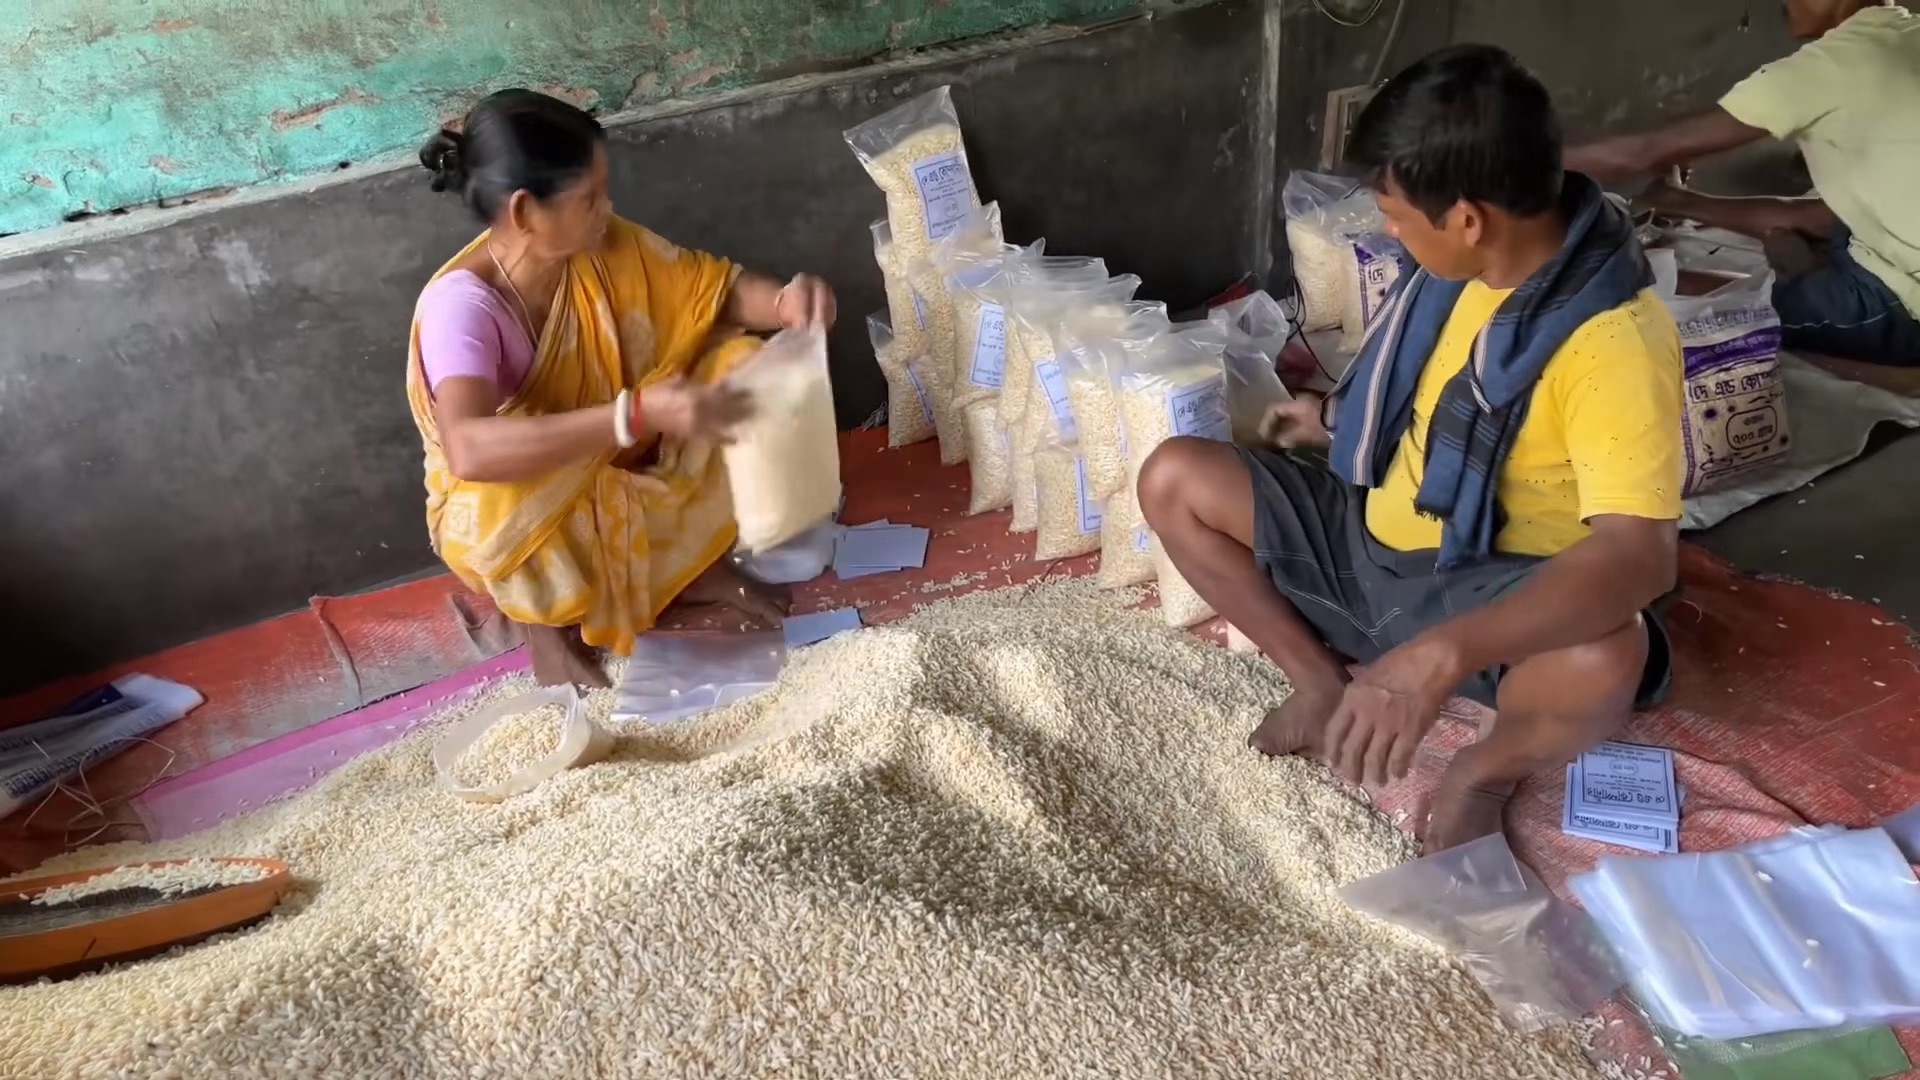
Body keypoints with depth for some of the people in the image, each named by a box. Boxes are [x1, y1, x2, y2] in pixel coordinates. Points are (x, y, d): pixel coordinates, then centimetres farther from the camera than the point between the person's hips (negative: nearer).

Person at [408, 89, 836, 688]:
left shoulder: (602, 246, -16)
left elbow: (713, 286, -7)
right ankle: (545, 612, -7)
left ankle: (686, 559, 1)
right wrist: (638, 415, -56)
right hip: (514, 507, -5)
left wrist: (784, 302, -31)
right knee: (518, 497, -42)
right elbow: (469, 452, -49)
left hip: (621, 467, 6)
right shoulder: (461, 303, -33)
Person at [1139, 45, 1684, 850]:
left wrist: (1443, 654, -49)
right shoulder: (1468, 264, -4)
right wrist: (1343, 420, 16)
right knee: (1173, 480, -7)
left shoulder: (1614, 340, -27)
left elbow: (1639, 554, -38)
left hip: (1490, 591, -6)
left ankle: (1484, 771, -4)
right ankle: (1327, 684, 3)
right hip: (1370, 539, 7)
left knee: (1605, 658, -40)